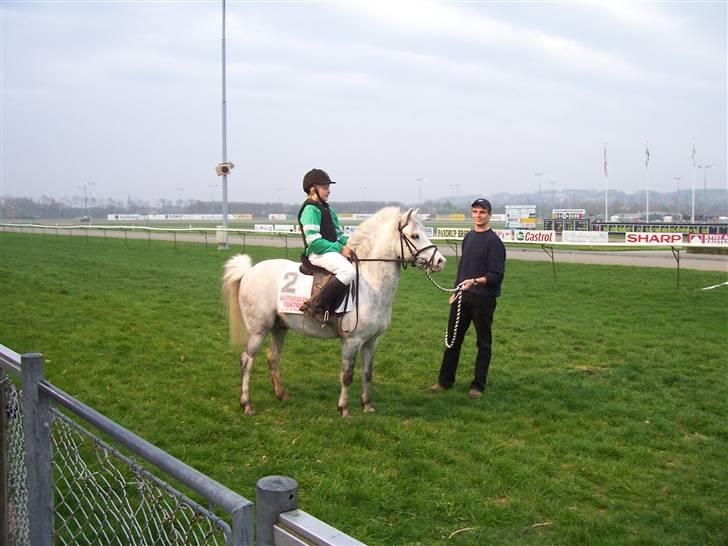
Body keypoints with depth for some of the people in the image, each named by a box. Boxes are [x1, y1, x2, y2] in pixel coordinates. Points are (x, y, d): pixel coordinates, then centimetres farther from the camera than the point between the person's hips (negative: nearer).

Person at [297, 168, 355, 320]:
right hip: (318, 253, -10)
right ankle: (316, 306, -28)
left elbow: (339, 233, 23)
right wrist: (340, 248, -19)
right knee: (348, 271, -31)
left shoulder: (327, 209, 20)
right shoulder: (310, 209, -10)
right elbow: (314, 241, -18)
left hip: (332, 250, 10)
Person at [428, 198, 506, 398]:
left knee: (483, 343, 5)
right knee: (452, 339, 10)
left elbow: (496, 275, -16)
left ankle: (478, 385, 13)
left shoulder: (493, 241, -11)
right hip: (462, 297, 7)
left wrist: (475, 281, -30)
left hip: (483, 299, -7)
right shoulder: (468, 237, 12)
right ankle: (445, 381, 20)